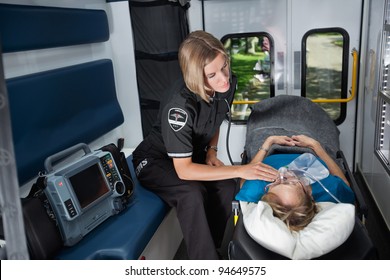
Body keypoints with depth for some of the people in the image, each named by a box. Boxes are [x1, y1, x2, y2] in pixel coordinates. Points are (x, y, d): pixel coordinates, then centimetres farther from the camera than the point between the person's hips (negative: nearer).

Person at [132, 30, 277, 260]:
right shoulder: (180, 107, -35)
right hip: (154, 160, -5)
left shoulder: (227, 85, -15)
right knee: (192, 194, -34)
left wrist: (212, 151, -9)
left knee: (227, 185, -22)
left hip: (192, 154, 6)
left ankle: (210, 248, -2)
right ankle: (205, 259, -16)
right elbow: (184, 170, -32)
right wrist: (241, 170, -34)